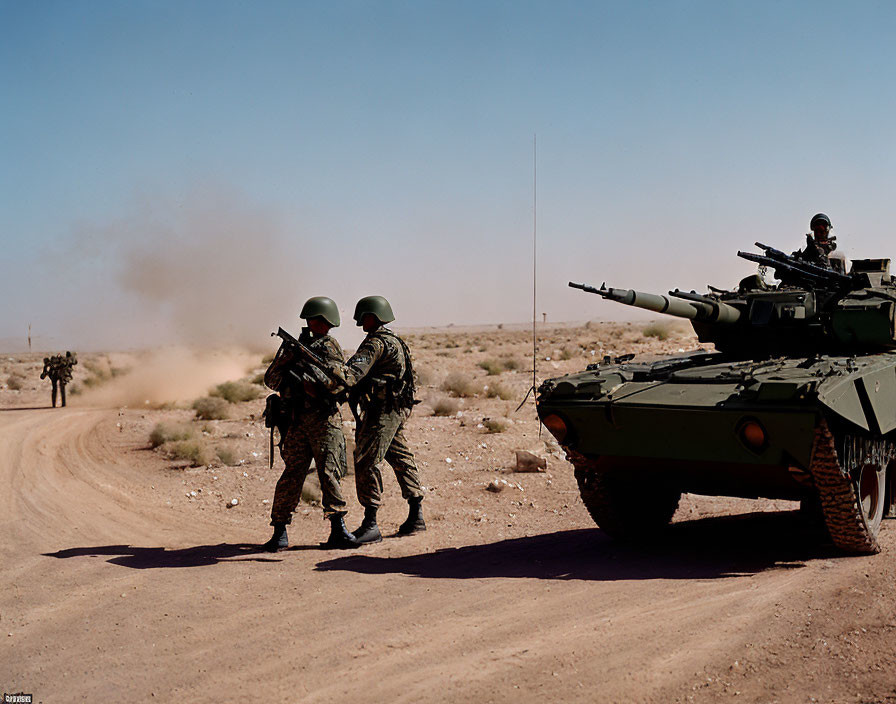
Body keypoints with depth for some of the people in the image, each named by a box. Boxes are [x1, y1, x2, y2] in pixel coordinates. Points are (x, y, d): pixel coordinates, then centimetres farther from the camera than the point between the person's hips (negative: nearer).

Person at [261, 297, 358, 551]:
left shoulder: (330, 347, 3)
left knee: (329, 473, -6)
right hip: (298, 420, 3)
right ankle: (279, 532, 3)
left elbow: (335, 382, -13)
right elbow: (272, 381, 10)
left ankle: (338, 530, -2)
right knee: (292, 474, -1)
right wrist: (284, 358, -7)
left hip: (325, 418, -3)